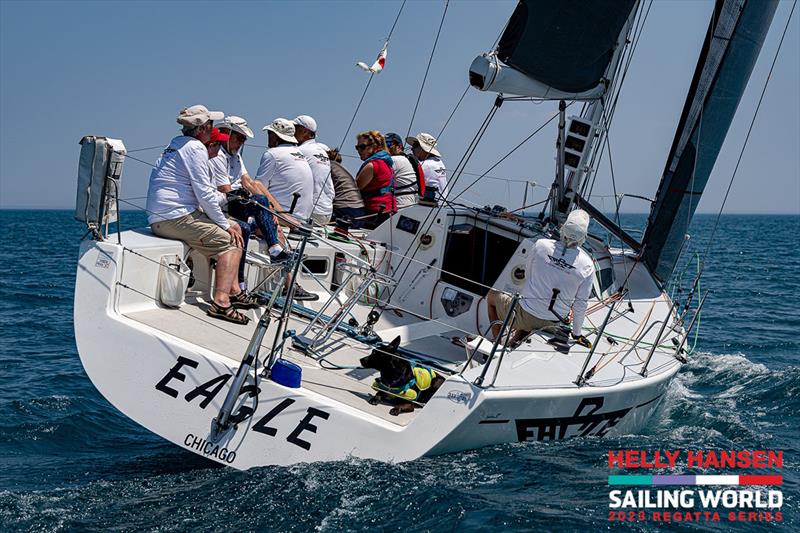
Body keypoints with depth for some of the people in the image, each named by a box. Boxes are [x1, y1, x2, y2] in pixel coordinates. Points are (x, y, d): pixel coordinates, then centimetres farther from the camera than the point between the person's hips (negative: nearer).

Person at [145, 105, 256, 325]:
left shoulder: (175, 144, 22)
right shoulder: (195, 147, -10)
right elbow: (204, 193, -15)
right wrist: (225, 224, -7)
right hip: (175, 217, -10)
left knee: (234, 228, 17)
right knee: (231, 242, -15)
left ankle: (233, 291, 14)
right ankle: (220, 302, -28)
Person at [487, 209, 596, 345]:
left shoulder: (541, 245, -16)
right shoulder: (587, 266, -15)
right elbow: (580, 305, -6)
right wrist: (577, 334, 10)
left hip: (525, 317, -2)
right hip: (553, 322, 2)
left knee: (492, 295, 26)